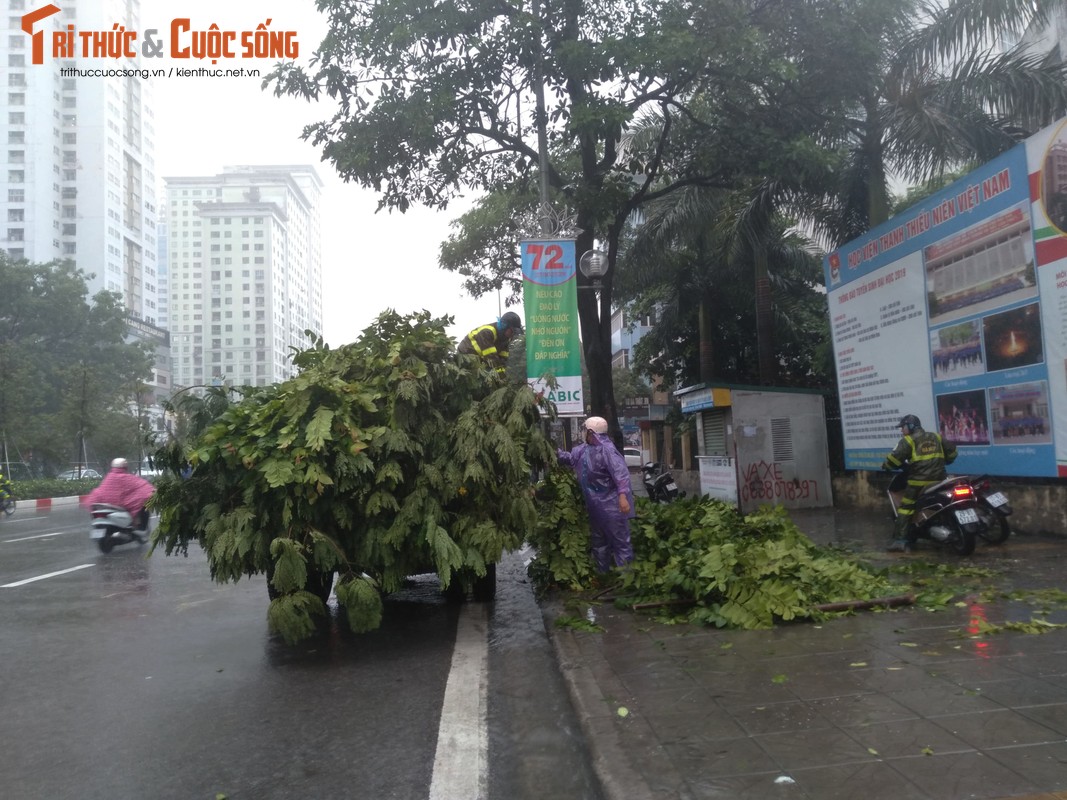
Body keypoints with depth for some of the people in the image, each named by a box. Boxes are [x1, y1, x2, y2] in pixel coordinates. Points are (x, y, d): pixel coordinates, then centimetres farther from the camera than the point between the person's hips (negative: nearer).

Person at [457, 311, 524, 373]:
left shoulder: (506, 337, -6)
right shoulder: (487, 332, -32)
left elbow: (503, 357, -9)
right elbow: (491, 357, -37)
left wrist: (502, 371, -23)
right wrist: (500, 372, -40)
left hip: (480, 359, 8)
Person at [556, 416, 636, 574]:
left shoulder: (606, 449, -22)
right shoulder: (584, 449, 7)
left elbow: (621, 473, -29)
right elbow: (570, 458, 26)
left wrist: (623, 496, -38)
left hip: (611, 505, -10)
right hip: (596, 505, 10)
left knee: (620, 542, -2)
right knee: (598, 542, 21)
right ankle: (602, 574, 36)